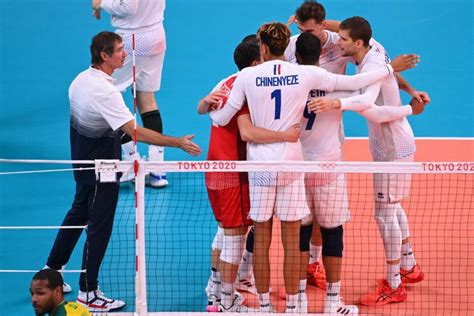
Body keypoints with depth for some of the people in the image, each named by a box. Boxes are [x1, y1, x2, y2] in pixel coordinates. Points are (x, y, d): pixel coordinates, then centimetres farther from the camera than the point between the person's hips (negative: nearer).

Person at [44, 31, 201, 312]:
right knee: (100, 227, 1)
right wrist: (178, 143, -29)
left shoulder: (81, 79, 0)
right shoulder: (104, 91, -28)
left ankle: (52, 270, 36)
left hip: (84, 162, 9)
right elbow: (135, 132, -31)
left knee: (79, 213, 24)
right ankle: (88, 293, 10)